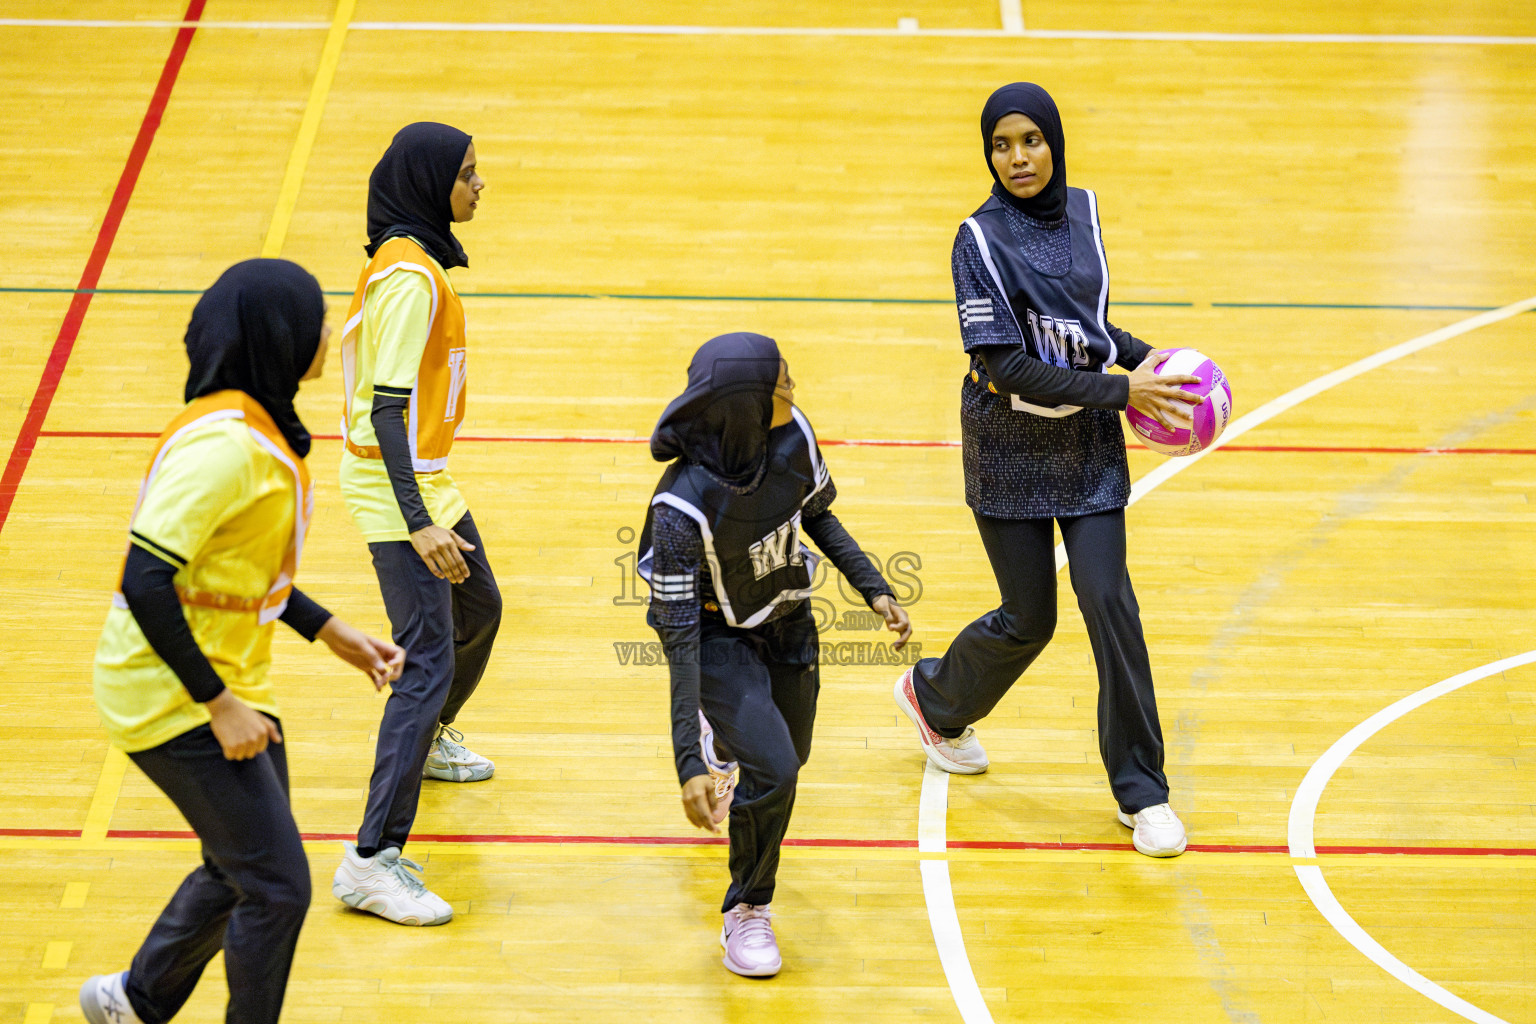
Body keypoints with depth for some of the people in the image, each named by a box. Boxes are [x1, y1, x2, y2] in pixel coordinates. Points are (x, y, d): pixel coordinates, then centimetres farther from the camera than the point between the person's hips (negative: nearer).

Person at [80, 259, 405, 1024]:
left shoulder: (257, 427, 6)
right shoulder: (224, 444, -25)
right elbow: (146, 582, -29)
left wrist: (332, 633, 17)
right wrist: (218, 705, -25)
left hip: (225, 686, 10)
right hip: (174, 700, -10)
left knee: (242, 871, 21)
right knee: (276, 887, -5)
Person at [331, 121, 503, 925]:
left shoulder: (410, 256, 7)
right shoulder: (411, 277, -24)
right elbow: (387, 408, -27)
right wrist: (419, 524, -30)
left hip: (425, 477, 10)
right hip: (397, 492, -10)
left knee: (478, 607, 29)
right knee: (428, 664, -14)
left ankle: (431, 740, 54)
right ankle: (373, 860, -15)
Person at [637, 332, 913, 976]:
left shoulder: (793, 436, -22)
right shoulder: (683, 506, -37)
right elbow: (680, 636, -34)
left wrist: (873, 590, -3)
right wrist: (686, 763, -37)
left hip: (787, 622, 6)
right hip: (716, 638, -6)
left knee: (791, 757, 23)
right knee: (772, 769, -22)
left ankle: (726, 740, 63)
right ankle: (746, 912, 5)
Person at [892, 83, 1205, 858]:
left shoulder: (1082, 211, 2)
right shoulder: (981, 239, -16)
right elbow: (1005, 365, -21)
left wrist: (1142, 355, 1)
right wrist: (1119, 393, -22)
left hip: (1088, 445, 4)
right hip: (1011, 450, -4)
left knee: (1109, 601, -5)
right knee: (1028, 619, 4)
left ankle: (1141, 792, 5)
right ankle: (935, 696, 37)